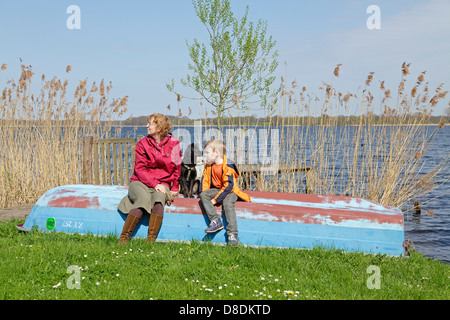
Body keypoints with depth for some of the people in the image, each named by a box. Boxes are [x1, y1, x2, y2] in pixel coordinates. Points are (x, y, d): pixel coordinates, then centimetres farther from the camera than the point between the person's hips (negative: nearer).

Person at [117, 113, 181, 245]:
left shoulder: (173, 144, 3)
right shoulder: (143, 144, 2)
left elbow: (177, 169, 10)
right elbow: (140, 169, -3)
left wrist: (174, 190, 5)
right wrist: (154, 184, -17)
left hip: (162, 183, 1)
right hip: (140, 182, -1)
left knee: (159, 198, -33)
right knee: (144, 198, -33)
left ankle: (151, 239, -39)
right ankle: (124, 237, -33)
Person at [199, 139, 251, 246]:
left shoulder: (228, 166, -19)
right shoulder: (209, 165, 6)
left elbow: (228, 186, -22)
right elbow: (205, 180, 15)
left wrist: (215, 199, -22)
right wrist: (203, 193, -2)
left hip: (230, 191, -7)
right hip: (217, 189, 7)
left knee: (227, 204, -33)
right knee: (203, 195, -18)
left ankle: (232, 234, -34)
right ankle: (215, 220, -26)